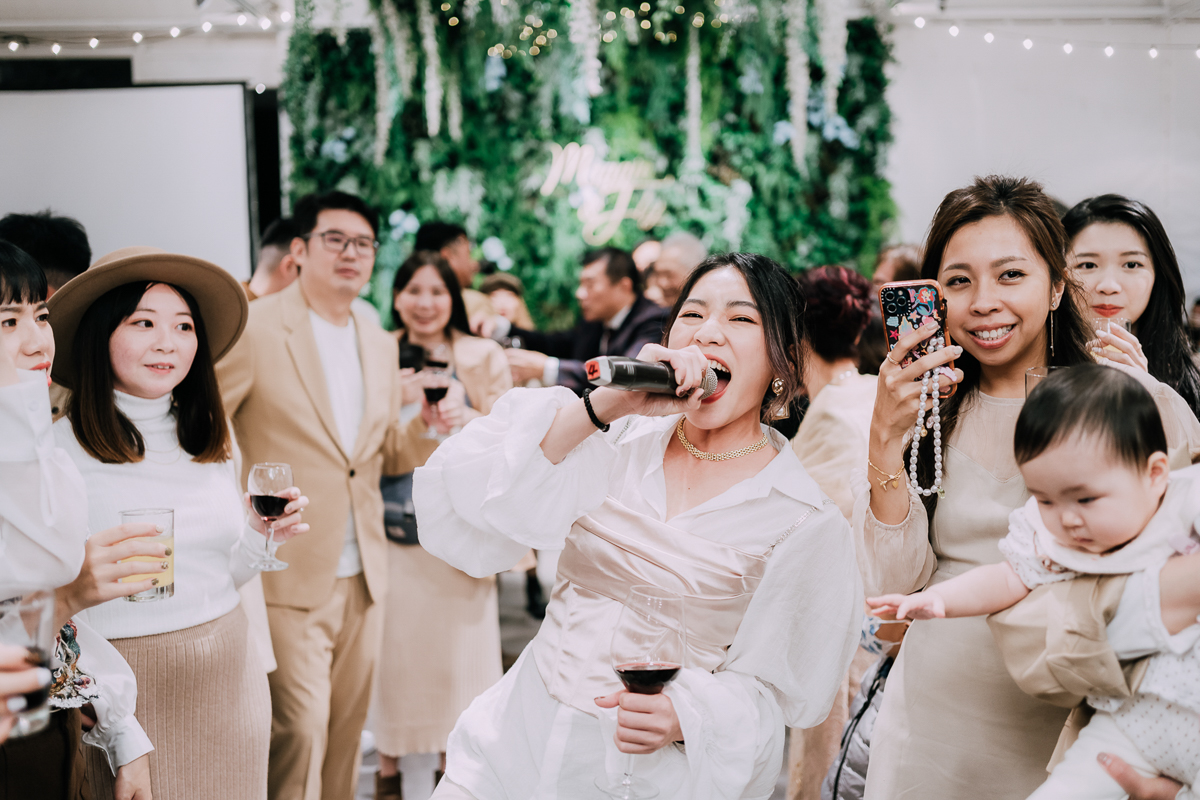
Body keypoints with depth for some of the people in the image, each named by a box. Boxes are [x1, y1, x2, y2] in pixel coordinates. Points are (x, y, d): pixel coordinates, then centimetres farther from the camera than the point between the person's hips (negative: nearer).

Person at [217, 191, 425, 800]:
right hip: (288, 576, -6)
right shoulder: (255, 328, -8)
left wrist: (423, 424, -2)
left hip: (363, 577, 6)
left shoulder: (381, 345, 13)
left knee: (347, 728, 12)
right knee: (300, 727, -10)